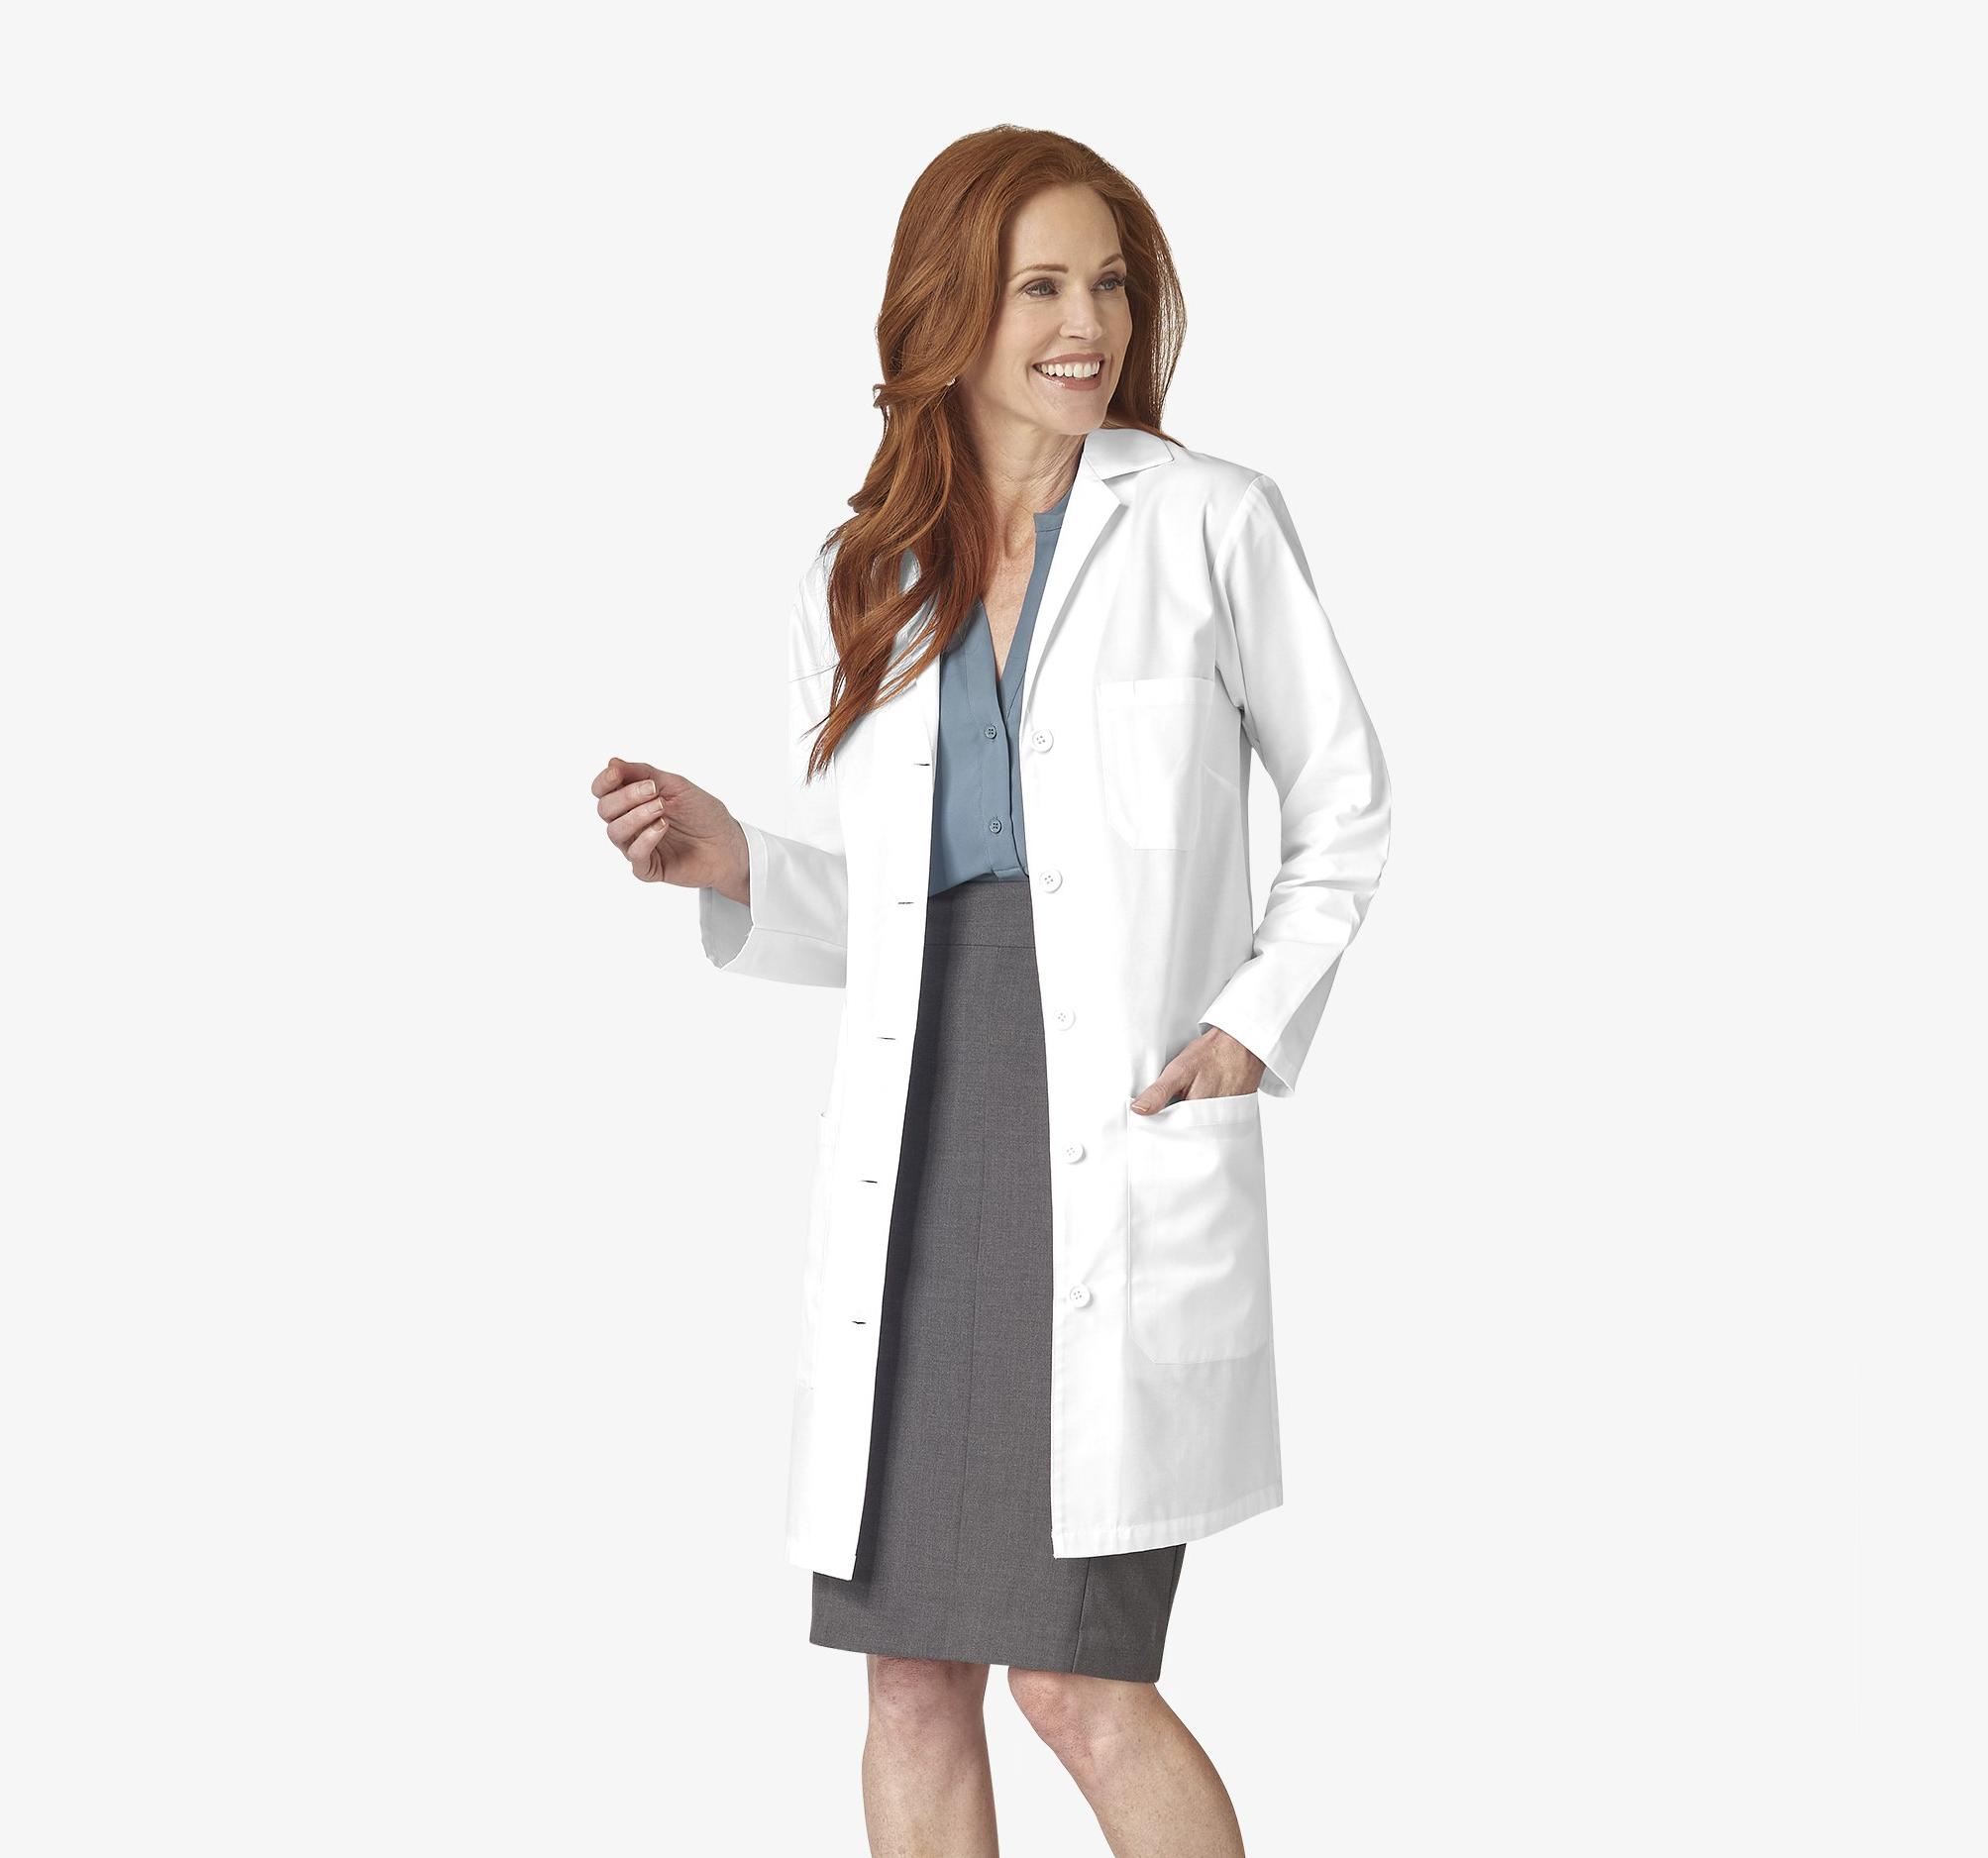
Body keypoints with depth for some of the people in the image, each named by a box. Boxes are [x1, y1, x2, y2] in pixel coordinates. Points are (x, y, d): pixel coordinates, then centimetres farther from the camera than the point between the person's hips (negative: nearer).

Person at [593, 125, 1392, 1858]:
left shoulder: (1209, 522, 2)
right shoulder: (859, 589, 12)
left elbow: (1346, 802, 9)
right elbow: (864, 913, 16)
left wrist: (1259, 1023, -4)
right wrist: (734, 863, -4)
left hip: (1126, 1127, -4)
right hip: (918, 1131, 4)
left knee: (1079, 1678, -8)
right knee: (913, 1672, 7)